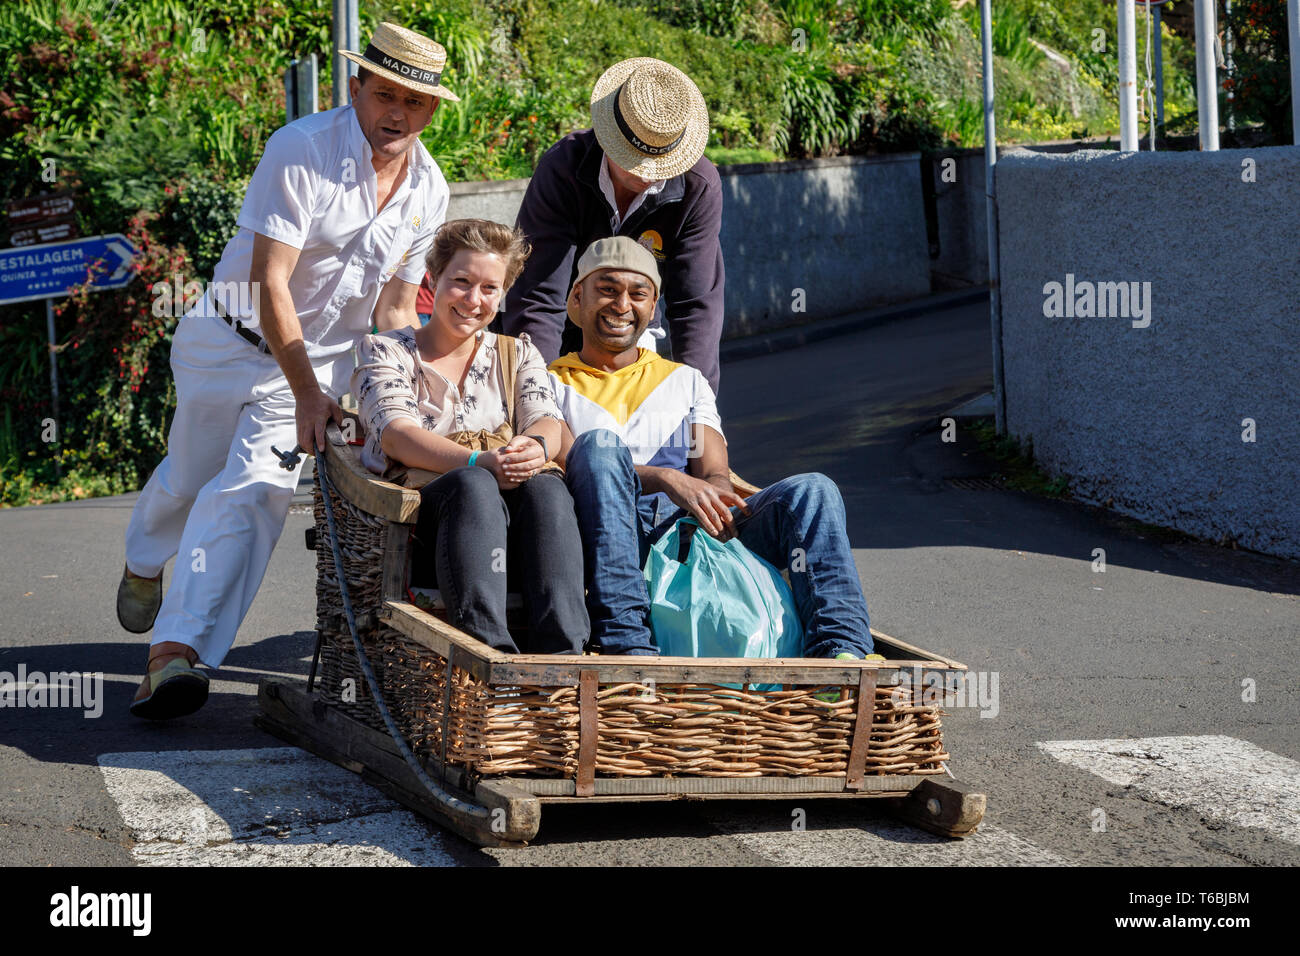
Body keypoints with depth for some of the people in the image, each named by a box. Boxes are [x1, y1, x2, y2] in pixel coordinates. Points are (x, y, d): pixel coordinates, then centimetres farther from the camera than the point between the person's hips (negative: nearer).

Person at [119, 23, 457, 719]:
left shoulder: (428, 188, -4)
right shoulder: (301, 151, -23)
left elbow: (395, 305, 6)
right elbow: (270, 282, -24)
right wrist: (306, 394, -28)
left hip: (329, 356, 3)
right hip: (236, 341, -3)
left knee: (254, 491, -16)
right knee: (191, 476, 12)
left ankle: (175, 650, -25)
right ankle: (144, 563, 48)